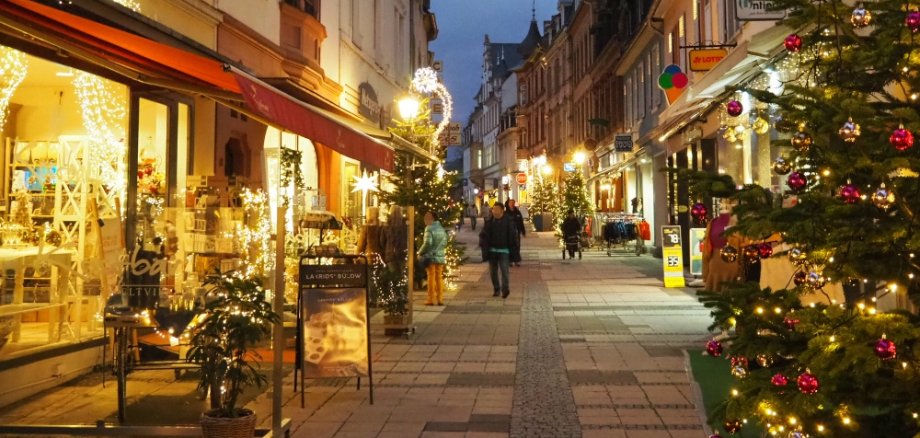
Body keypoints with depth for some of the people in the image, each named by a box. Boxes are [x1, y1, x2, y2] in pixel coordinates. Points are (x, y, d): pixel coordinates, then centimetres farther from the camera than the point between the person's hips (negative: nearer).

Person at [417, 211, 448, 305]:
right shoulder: (442, 228, 10)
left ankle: (431, 299, 3)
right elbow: (445, 243, 13)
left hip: (431, 256, -5)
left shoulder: (429, 228, -11)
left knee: (431, 277, 0)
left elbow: (427, 243, -17)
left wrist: (420, 252, -7)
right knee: (439, 278, 10)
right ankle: (440, 299, 11)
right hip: (440, 257, 5)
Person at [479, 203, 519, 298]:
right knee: (493, 271, 9)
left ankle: (505, 289, -7)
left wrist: (515, 247, -4)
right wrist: (483, 244, -9)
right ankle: (496, 289, 20)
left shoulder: (508, 221, -5)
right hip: (492, 249, 3)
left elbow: (513, 235, -1)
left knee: (504, 269, -13)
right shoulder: (490, 221, 2)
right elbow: (483, 233, 5)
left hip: (504, 249, -3)